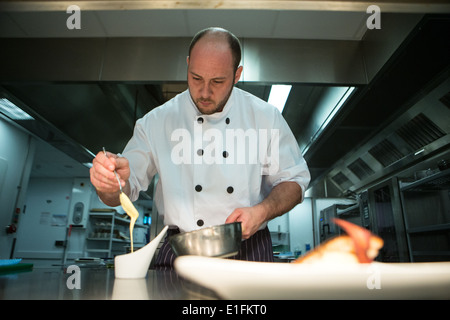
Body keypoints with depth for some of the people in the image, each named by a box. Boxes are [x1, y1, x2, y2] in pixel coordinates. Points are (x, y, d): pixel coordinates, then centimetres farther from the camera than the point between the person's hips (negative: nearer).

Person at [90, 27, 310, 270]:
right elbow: (128, 186, 3)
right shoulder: (156, 122, 0)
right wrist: (112, 184, -21)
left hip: (249, 251, 1)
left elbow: (294, 181, 6)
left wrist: (262, 212, -12)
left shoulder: (265, 117, 0)